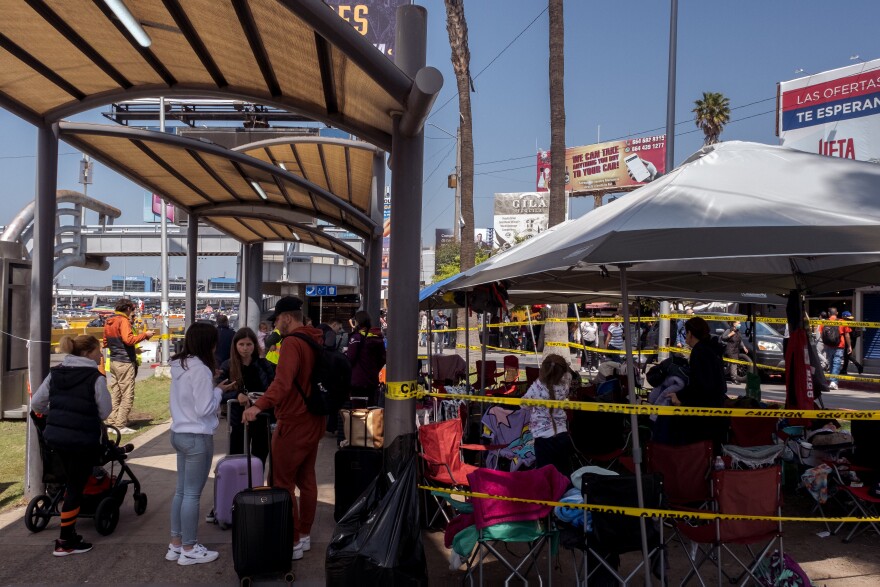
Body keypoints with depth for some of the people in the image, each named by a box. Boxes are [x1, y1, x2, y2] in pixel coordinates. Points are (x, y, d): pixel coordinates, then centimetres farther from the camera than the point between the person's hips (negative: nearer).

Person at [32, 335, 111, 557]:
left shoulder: (55, 373, 6)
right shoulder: (95, 377, -13)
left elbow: (36, 404, 9)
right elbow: (105, 411, -8)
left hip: (55, 436, 7)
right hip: (83, 439, -7)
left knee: (71, 482, 23)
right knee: (76, 487, 5)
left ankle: (69, 528, 29)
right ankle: (65, 542, 12)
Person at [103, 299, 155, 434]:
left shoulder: (108, 322, 13)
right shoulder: (123, 321, -13)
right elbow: (128, 339, -27)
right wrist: (144, 335, -16)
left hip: (113, 361, 9)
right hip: (125, 363, -9)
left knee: (115, 394, 13)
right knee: (127, 395, -3)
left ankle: (111, 423, 16)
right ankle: (120, 426, -2)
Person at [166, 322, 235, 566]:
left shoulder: (180, 365, 8)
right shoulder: (200, 370, -20)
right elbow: (204, 409, -20)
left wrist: (213, 388, 8)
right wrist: (219, 391, -6)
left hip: (179, 433, 9)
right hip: (197, 437, -9)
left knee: (181, 490, 15)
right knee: (192, 494, 0)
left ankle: (176, 544, 24)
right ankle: (189, 549, 9)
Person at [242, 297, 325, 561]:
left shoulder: (292, 343, -19)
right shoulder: (316, 340, 9)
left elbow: (282, 382, -34)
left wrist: (258, 406, -43)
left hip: (294, 423, -9)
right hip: (314, 421, 9)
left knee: (282, 483, 0)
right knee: (306, 480, 16)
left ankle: (292, 543, 3)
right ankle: (304, 536, 26)